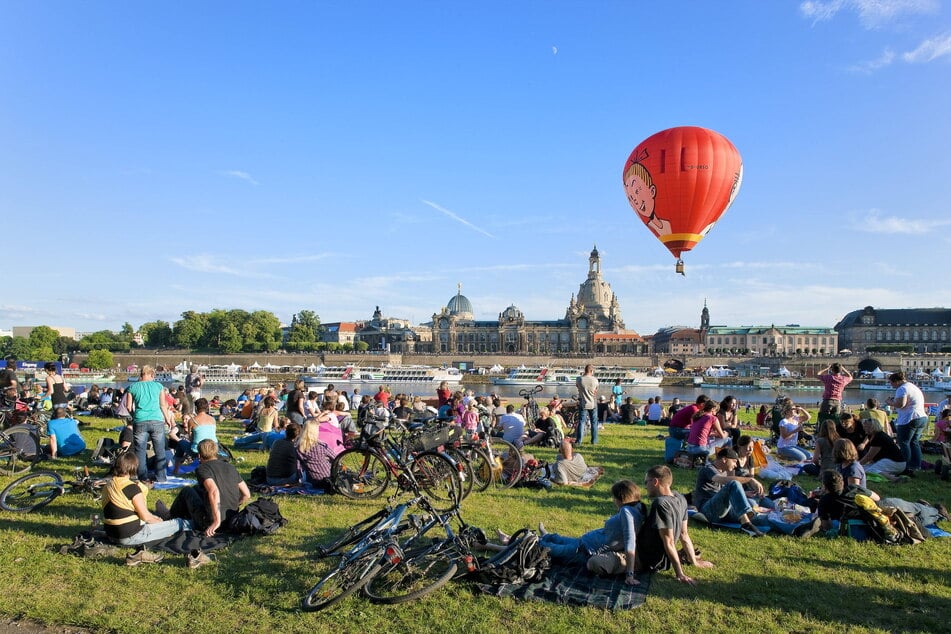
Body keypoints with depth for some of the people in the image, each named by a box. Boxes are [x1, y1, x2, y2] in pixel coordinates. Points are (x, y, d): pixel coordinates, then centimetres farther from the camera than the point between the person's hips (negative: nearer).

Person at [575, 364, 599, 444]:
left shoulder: (579, 379, -13)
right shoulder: (595, 380, -11)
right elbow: (596, 391, 1)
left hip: (583, 403, 0)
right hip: (593, 404, 0)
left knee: (581, 422, 4)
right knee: (594, 422, 12)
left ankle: (579, 440, 3)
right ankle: (594, 440, 18)